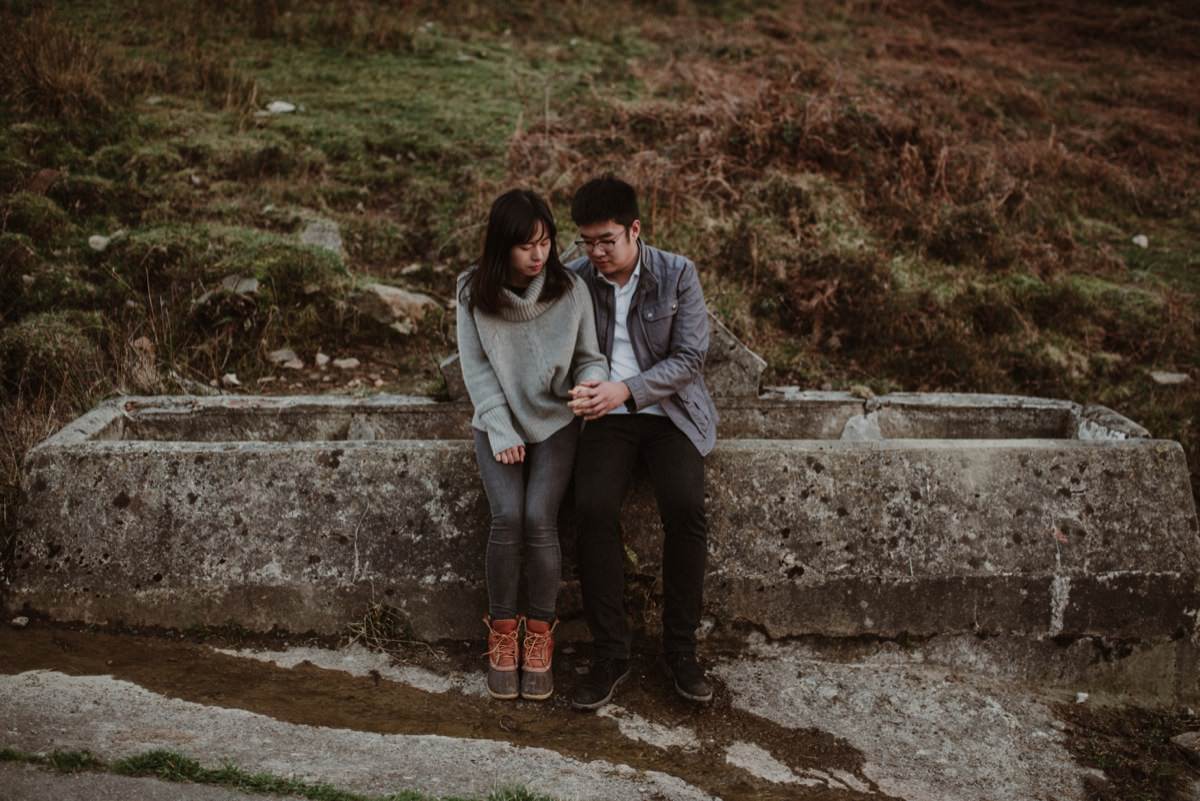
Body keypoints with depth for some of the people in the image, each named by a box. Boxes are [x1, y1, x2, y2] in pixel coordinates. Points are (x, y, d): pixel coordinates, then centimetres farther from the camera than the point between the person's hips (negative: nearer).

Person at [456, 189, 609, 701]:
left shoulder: (570, 288, -8)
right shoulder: (473, 291, -7)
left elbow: (589, 357, 1)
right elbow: (477, 369, -4)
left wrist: (593, 381, -23)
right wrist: (502, 433, -12)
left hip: (556, 421, 0)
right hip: (499, 421, 0)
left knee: (539, 518, -20)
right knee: (507, 517, -21)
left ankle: (540, 633, -2)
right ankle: (502, 630, -2)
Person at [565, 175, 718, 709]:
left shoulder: (678, 274, -2)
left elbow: (690, 358, -7)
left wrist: (626, 390, -21)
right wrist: (576, 391, -18)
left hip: (669, 410, -1)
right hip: (605, 416, 1)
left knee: (685, 506, -27)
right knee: (594, 508, -26)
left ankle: (680, 648, -12)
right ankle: (609, 654, -15)